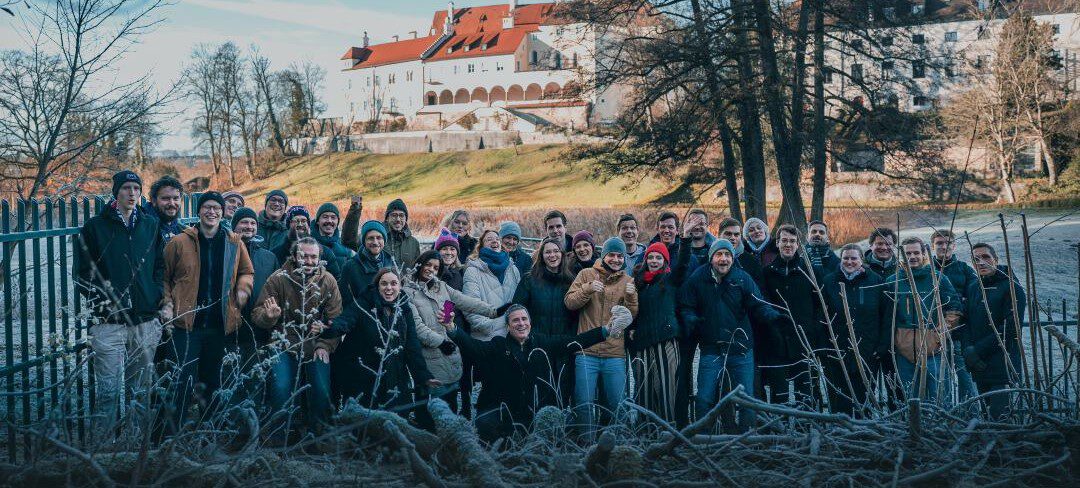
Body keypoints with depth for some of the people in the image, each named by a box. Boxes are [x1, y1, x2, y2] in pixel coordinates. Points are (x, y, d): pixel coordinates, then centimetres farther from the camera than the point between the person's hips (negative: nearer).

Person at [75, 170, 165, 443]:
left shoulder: (150, 226, 11)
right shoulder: (95, 227, 1)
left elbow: (160, 266, 16)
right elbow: (83, 274, 1)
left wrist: (159, 298, 4)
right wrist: (97, 301, -10)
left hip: (145, 321, 4)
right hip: (110, 321, -3)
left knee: (140, 390, 11)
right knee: (108, 392, -6)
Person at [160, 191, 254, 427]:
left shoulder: (234, 243, 8)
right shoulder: (179, 242, 1)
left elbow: (247, 272, 18)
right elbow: (164, 277, 6)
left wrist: (243, 289, -2)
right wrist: (166, 304, -6)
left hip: (220, 324, 3)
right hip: (186, 322, -3)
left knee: (212, 379, 14)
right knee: (186, 379, -9)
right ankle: (177, 430, 1)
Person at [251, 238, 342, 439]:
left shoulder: (328, 281, -3)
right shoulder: (278, 279, -7)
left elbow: (335, 319, -2)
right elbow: (257, 314, -3)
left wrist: (325, 346, -11)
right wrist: (269, 316, -26)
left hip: (316, 347, 1)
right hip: (285, 345, -1)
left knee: (321, 394, -6)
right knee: (281, 390, -17)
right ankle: (277, 441, 4)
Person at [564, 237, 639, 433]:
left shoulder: (628, 281, 10)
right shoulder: (587, 275, 6)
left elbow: (632, 316, 5)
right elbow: (569, 302, -3)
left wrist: (631, 297, -14)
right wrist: (587, 289, -19)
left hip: (615, 354, 1)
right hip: (587, 352, -1)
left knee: (616, 403, 3)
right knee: (584, 403, -2)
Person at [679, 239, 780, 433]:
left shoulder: (743, 278, -2)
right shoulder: (697, 279, -1)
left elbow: (759, 306, -6)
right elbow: (686, 307, 2)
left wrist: (774, 317, -25)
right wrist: (691, 320, -19)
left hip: (741, 350, 0)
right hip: (711, 350, 0)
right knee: (705, 399, -1)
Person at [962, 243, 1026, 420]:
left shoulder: (1011, 287, -4)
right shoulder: (973, 289, 16)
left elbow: (1012, 326, -12)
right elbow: (965, 323, 11)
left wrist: (979, 350, -14)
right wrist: (968, 350, -8)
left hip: (1003, 366, -6)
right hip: (978, 367, 6)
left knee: (999, 416, -14)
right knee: (987, 414, 11)